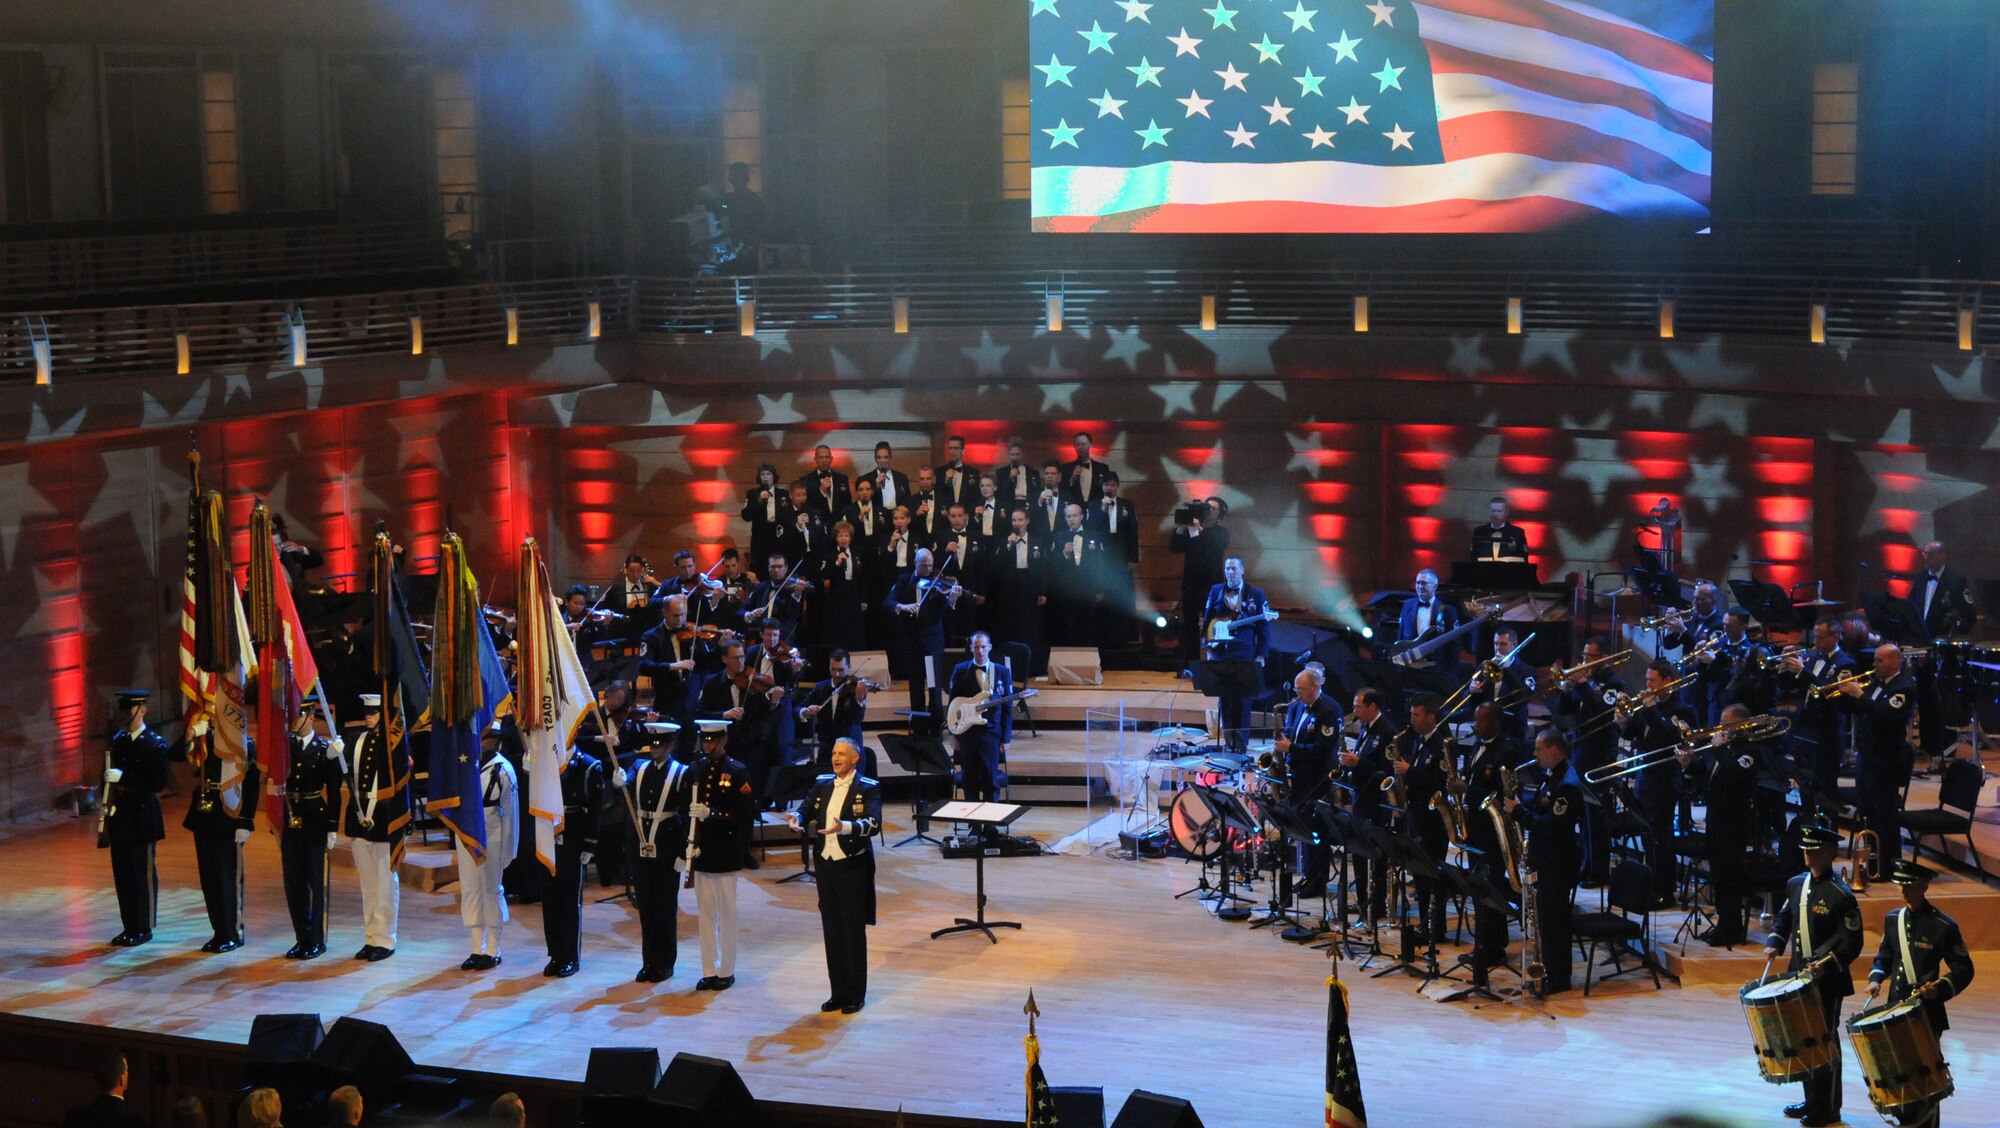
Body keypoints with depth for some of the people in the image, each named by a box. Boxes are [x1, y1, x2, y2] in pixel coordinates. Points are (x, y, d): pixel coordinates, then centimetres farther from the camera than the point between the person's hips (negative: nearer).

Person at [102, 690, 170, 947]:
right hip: (120, 813, 6)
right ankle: (129, 927, 16)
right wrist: (108, 808, 7)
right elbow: (110, 777, 15)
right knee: (122, 872, 8)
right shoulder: (118, 741, 11)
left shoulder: (155, 743, -6)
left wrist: (124, 777, -19)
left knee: (143, 872, -1)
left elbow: (158, 783, -13)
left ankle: (144, 928, 7)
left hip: (143, 814, -6)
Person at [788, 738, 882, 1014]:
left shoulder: (869, 788, -8)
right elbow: (805, 810, 2)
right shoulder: (822, 784, 9)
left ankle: (855, 995, 11)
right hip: (825, 865, 5)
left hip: (853, 866, -5)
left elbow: (874, 823, -21)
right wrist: (797, 819, -22)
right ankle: (838, 992, 20)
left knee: (854, 931, 2)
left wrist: (844, 826, -38)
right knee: (831, 931, 10)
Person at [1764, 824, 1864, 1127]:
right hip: (1799, 976, 7)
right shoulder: (1796, 884, 6)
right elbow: (1784, 917, 20)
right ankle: (1812, 1100, 28)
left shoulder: (1841, 895, -15)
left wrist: (1826, 965, -27)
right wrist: (1775, 943, 2)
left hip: (1827, 981, -7)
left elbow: (1851, 943, -15)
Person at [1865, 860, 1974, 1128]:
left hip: (1927, 1013, -5)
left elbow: (1963, 969, -6)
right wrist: (1876, 979, -1)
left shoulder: (1943, 925, -11)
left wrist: (1941, 988, -22)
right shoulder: (1893, 918, 6)